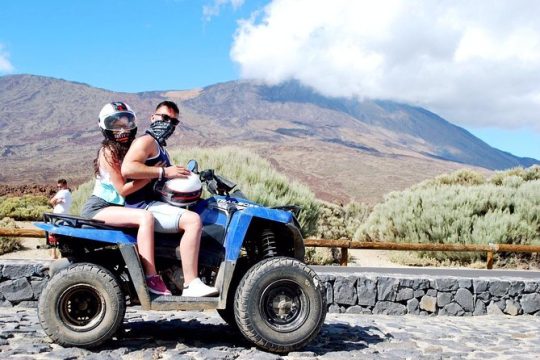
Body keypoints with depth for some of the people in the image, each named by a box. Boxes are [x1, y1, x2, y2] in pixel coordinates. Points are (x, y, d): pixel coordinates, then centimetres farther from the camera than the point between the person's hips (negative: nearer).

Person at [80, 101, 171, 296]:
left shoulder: (130, 149, 15)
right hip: (98, 207, -9)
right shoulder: (108, 151, -10)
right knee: (146, 217, -30)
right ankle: (151, 277, -30)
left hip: (116, 206, 9)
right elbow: (122, 189, -16)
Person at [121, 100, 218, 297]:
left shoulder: (160, 148, 24)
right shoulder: (147, 141, -7)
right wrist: (164, 171, -22)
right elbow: (127, 169, -25)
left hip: (153, 203, 11)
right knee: (192, 220, -27)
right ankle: (191, 285, -28)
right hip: (143, 206, -11)